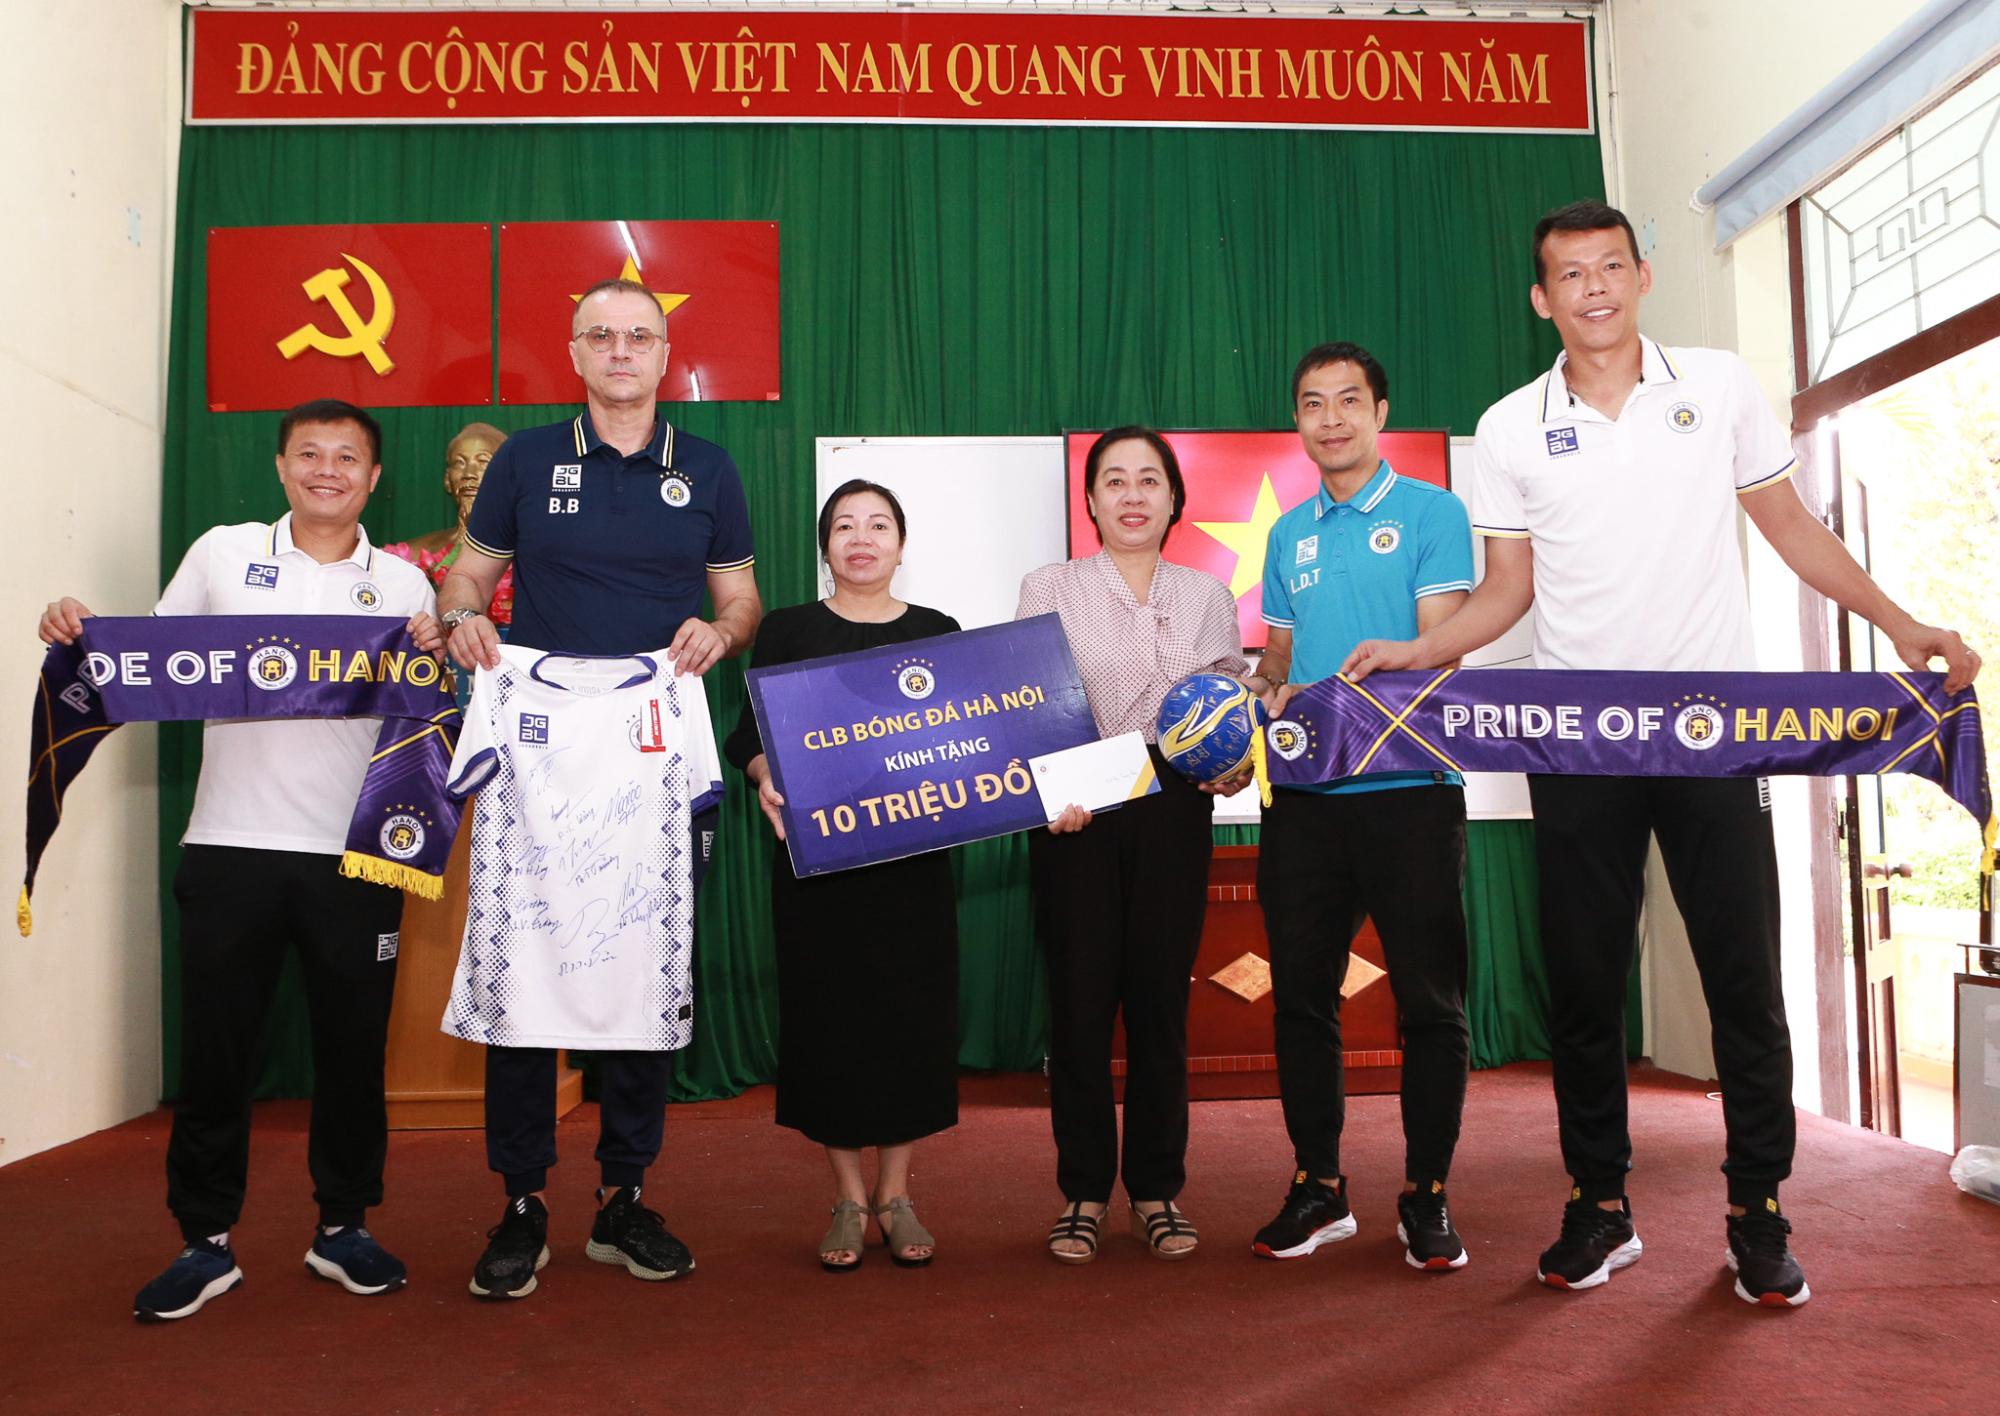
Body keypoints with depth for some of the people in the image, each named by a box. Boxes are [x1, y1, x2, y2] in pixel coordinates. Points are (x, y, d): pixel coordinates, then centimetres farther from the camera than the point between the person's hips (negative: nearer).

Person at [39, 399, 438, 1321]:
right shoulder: (222, 554, 9)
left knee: (353, 1047, 7)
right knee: (215, 1047, 5)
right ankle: (206, 1240, 19)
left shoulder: (401, 582, 9)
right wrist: (79, 634, -4)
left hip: (355, 852, 0)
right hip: (231, 845, 0)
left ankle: (343, 1226, 23)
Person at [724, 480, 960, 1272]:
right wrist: (764, 777, -17)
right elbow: (750, 732, 2)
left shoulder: (937, 632, 10)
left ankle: (895, 1193, 18)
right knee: (828, 1012, 2)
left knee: (911, 1011, 3)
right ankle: (847, 1197, 16)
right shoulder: (788, 630, 6)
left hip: (914, 853, 1)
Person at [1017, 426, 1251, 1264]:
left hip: (1174, 808, 2)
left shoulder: (1207, 596, 13)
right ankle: (1083, 1192, 13)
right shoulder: (1050, 588, 7)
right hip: (1073, 810, -1)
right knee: (1081, 994, 0)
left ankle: (1158, 1190, 17)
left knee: (1161, 996, 4)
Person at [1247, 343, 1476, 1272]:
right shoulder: (1288, 534, 16)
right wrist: (1263, 696, -4)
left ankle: (1426, 1195, 15)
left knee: (1429, 999, 2)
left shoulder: (1430, 512, 1)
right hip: (1304, 794, 5)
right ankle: (1317, 1185, 20)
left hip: (1408, 786, -4)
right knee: (1300, 993, 7)